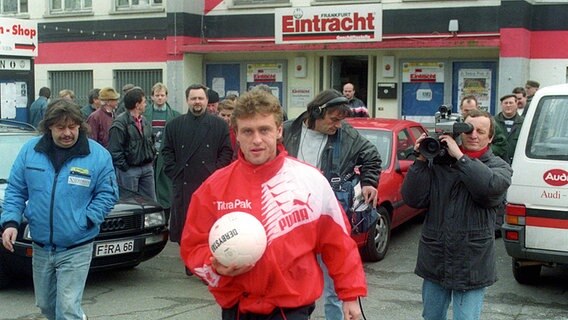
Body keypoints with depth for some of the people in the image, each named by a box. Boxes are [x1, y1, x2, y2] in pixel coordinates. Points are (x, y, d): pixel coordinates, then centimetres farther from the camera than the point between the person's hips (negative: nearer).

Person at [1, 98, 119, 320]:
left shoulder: (98, 155, -7)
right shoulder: (30, 150, 1)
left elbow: (107, 194, -3)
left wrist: (87, 220, -15)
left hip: (76, 249, -4)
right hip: (40, 248, 4)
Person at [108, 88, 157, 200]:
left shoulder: (145, 121, 12)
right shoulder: (120, 123, -15)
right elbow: (114, 150, -17)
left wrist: (151, 159, 13)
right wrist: (124, 168, -14)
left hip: (147, 168, 8)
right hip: (129, 170, -7)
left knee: (151, 201, 12)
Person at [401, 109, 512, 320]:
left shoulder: (499, 167, 1)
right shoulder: (438, 163, 3)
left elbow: (490, 186, -23)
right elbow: (412, 199, -3)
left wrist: (459, 156, -18)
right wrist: (421, 161, -11)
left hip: (472, 265, -2)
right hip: (434, 261, 3)